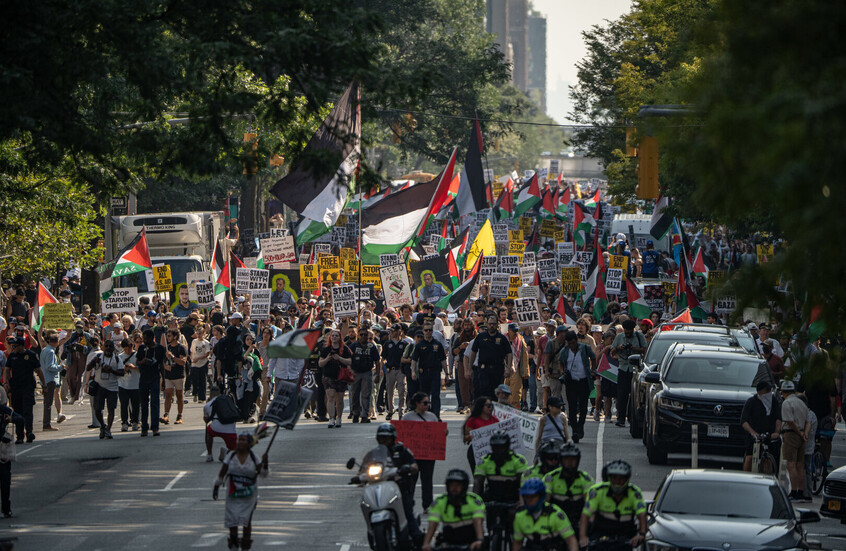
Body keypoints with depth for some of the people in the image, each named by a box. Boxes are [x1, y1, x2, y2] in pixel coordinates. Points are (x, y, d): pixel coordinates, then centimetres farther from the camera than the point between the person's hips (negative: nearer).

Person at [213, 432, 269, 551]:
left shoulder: (253, 458, -2)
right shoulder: (231, 456, 0)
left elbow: (263, 474, -4)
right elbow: (222, 473, 5)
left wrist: (264, 462, -20)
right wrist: (216, 488, 5)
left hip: (249, 495, -1)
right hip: (233, 493, 1)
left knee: (246, 519, -1)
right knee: (232, 518, -3)